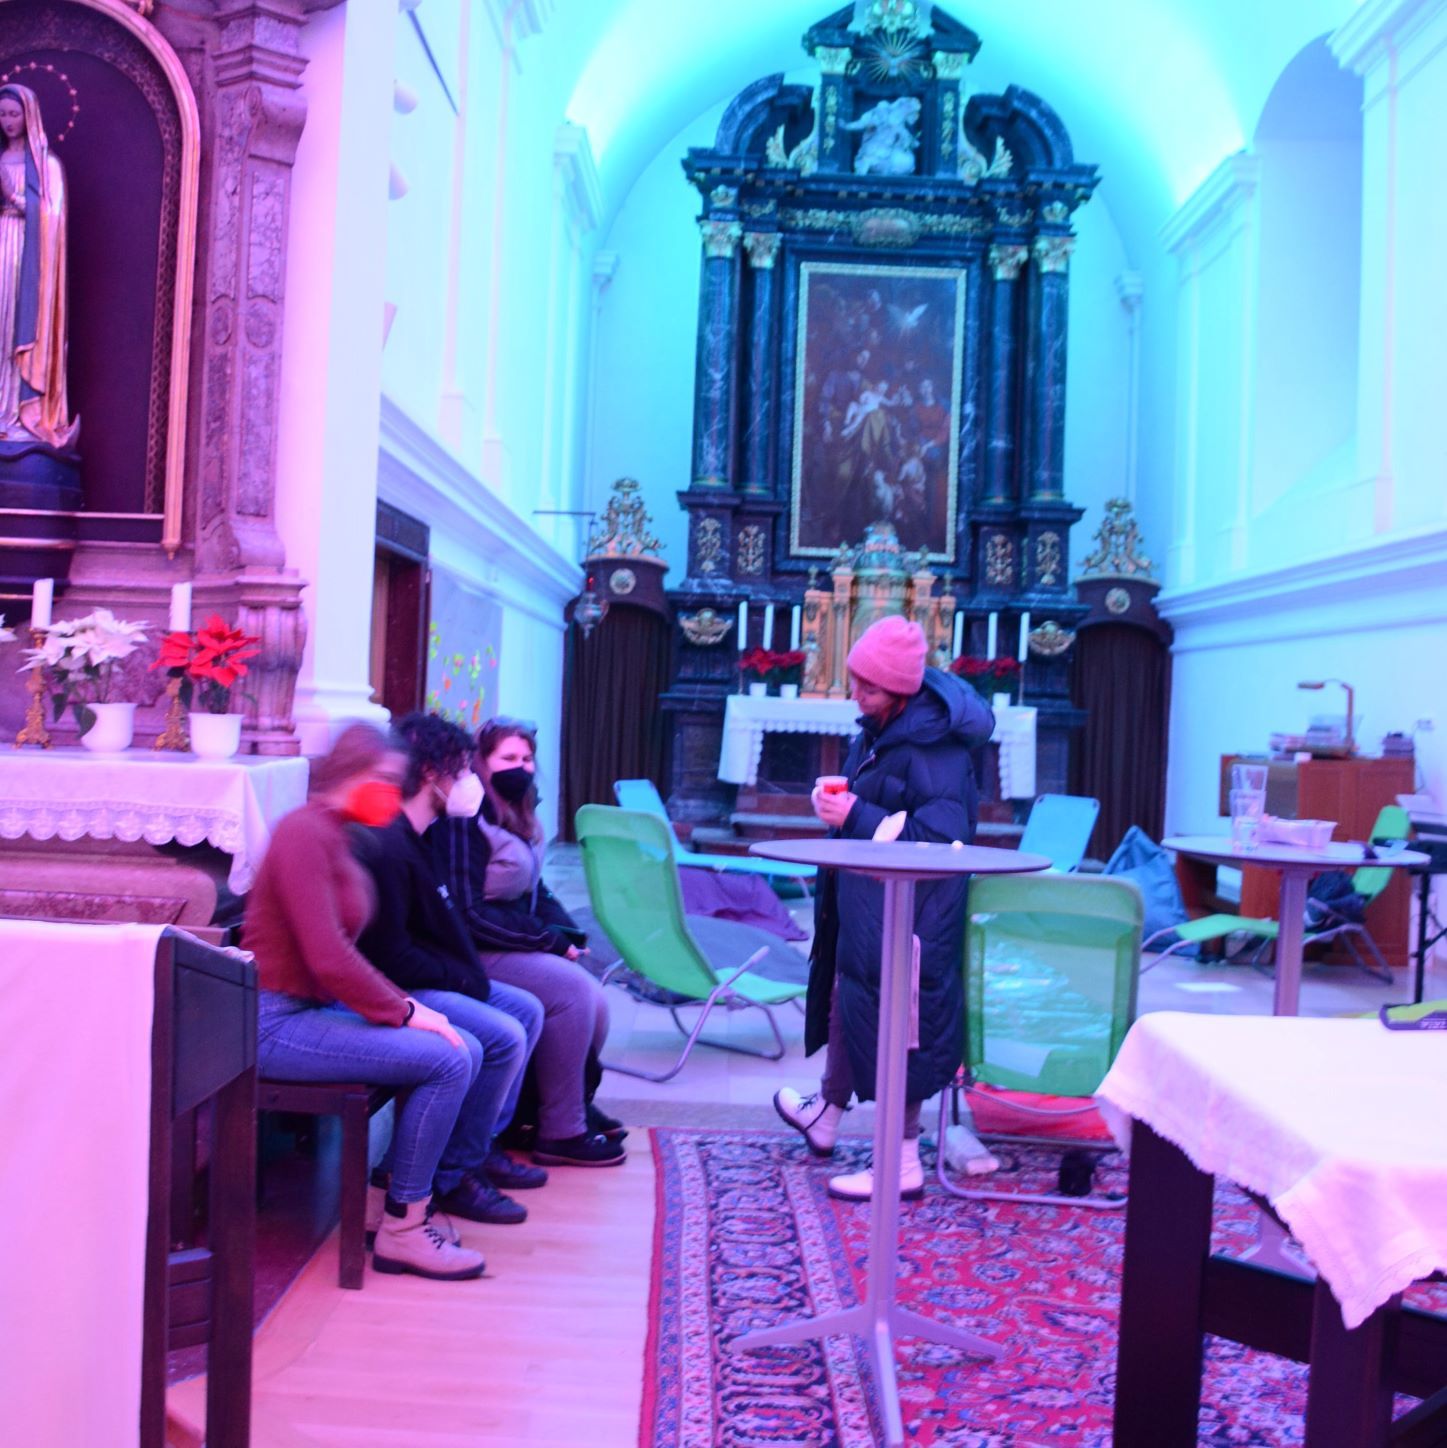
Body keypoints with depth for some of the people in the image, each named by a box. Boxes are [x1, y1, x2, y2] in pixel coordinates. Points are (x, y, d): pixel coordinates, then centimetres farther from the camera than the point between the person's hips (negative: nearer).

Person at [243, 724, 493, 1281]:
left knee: (467, 1049, 1)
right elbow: (328, 959, -23)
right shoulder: (305, 832, -15)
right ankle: (402, 1232, -8)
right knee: (447, 1060, -19)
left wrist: (397, 1000, 2)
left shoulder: (335, 837, 15)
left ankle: (410, 1206, 10)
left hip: (319, 1005, 10)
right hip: (276, 1021, -10)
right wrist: (403, 1012, -15)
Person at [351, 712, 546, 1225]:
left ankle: (484, 1144, 18)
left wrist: (465, 972, 3)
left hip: (429, 978, 11)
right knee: (503, 1037, -21)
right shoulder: (384, 847, -23)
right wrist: (461, 978, -14)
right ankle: (454, 1176, -7)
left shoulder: (412, 837, 11)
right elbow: (390, 959, -24)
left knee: (527, 1010, 12)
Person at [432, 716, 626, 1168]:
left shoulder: (518, 817, 12)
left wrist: (569, 934, -2)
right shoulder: (466, 820, -16)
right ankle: (561, 1132, -11)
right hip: (478, 952, -8)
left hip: (517, 944, 8)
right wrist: (550, 941, -17)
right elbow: (468, 913, -21)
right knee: (572, 990, -23)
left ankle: (577, 1103, 18)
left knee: (594, 1000, -7)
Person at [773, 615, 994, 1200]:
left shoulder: (934, 746, -24)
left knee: (890, 1027, 0)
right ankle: (825, 1113, 47)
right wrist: (835, 799, 4)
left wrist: (856, 816, -25)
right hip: (863, 902, 10)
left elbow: (941, 839, -28)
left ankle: (903, 1165, 14)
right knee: (845, 1004, 24)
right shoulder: (879, 727, 5)